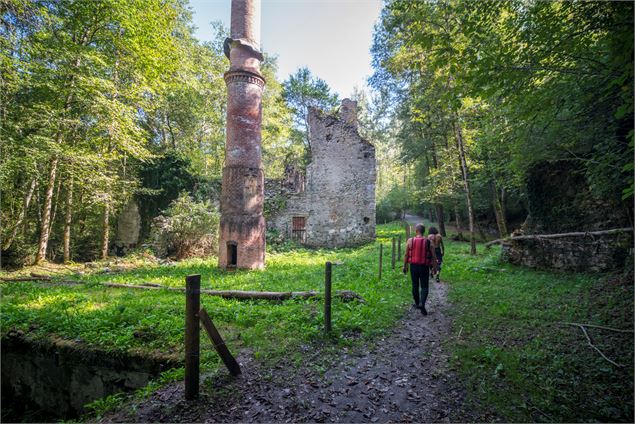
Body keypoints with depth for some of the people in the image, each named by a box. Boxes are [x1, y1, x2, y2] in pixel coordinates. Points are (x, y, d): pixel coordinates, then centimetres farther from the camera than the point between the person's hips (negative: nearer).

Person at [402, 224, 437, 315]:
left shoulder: (410, 241, -6)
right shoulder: (428, 242, -6)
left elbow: (406, 255, -2)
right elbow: (433, 257, -3)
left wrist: (405, 266, 9)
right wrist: (435, 267, 9)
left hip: (413, 266, 1)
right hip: (424, 267, -1)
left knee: (415, 286, 16)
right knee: (424, 287, 5)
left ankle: (417, 303, 29)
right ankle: (422, 304, -14)